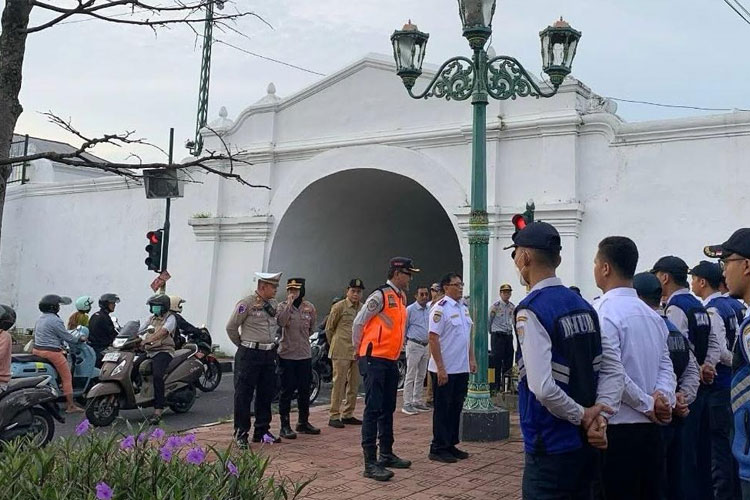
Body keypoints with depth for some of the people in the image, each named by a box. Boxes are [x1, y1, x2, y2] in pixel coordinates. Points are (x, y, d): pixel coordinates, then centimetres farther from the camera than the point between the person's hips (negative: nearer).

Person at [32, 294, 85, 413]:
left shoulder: (40, 319, 13)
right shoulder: (55, 320, -15)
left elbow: (34, 334, 21)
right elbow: (67, 336, -12)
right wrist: (79, 340, 4)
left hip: (37, 350, 9)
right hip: (52, 352, -9)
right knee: (67, 377, -1)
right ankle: (70, 405, 0)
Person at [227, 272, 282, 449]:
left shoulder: (273, 304, 10)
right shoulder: (247, 303, -12)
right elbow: (231, 327, -8)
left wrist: (271, 344, 15)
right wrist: (243, 344, 2)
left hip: (269, 354, 7)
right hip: (250, 355, -7)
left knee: (266, 394, 12)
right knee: (243, 395, -1)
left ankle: (262, 431, 23)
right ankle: (241, 434, 6)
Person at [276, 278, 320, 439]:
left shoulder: (309, 307, 4)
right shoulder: (283, 306, -4)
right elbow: (280, 322, -24)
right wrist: (289, 304, -23)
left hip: (305, 355, 4)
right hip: (286, 355, -4)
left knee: (305, 390, 13)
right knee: (287, 391, 0)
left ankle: (303, 422, 27)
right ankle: (285, 425, 6)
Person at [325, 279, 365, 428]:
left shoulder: (363, 308, 10)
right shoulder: (339, 307, -5)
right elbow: (329, 328, 3)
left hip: (357, 352, 6)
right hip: (341, 352, -6)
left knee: (354, 384, 9)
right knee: (339, 383, -5)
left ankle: (348, 415, 19)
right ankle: (334, 416, 1)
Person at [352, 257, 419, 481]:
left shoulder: (402, 297, 12)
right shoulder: (380, 295, -14)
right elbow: (358, 323, -10)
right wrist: (360, 350, 0)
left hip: (391, 360, 9)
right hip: (374, 360, -9)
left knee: (388, 409, 16)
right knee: (373, 409, -8)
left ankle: (387, 454, 27)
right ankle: (370, 463, -6)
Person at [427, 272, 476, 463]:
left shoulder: (464, 308, 12)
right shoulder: (440, 308, -13)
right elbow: (433, 339, -17)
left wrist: (472, 359, 12)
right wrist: (440, 368, -19)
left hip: (462, 369, 8)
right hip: (445, 370, -8)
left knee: (456, 407, 13)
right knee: (442, 410, 0)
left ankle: (451, 445, 23)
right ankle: (438, 449, 9)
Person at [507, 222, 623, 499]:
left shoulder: (530, 310, -16)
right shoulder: (584, 306, 7)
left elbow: (542, 387, -25)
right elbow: (613, 368, 2)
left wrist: (582, 415, -11)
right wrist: (598, 417, -7)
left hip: (551, 446, -7)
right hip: (587, 442, 7)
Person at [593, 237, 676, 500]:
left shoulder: (604, 313, -15)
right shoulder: (652, 315, 11)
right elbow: (666, 365, 7)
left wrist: (647, 403, -11)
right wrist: (663, 398, -7)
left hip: (617, 429, -8)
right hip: (651, 428, 8)